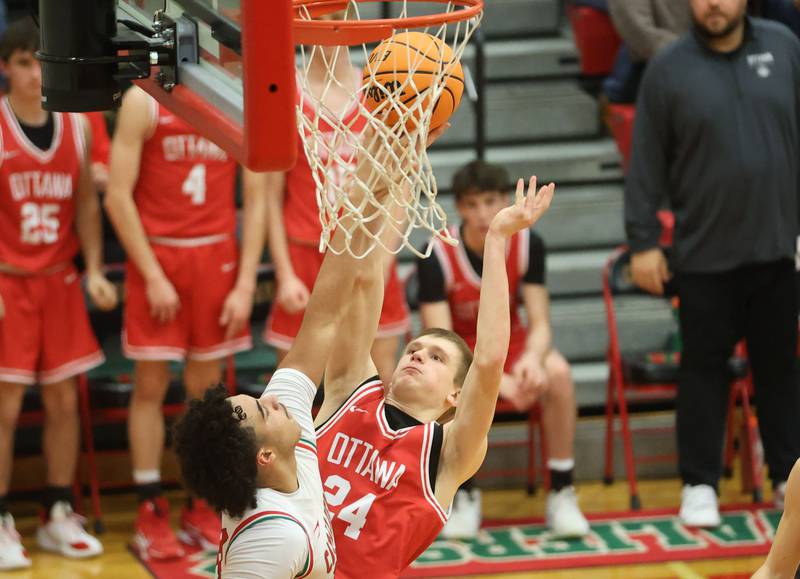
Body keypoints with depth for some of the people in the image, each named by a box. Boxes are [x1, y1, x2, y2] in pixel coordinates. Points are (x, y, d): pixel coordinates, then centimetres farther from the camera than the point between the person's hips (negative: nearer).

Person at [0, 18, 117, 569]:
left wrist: (94, 270, 1)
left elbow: (87, 203, 12)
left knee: (65, 400, 7)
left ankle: (59, 515, 18)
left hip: (59, 280, 5)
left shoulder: (76, 126, 5)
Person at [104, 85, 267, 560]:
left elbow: (256, 201, 4)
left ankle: (202, 511, 17)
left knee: (206, 387, 8)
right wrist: (153, 276, -11)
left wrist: (246, 283, -3)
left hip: (217, 256, 3)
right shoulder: (144, 101, -6)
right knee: (150, 386, 0)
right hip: (157, 255, -3)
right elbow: (118, 196, -8)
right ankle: (151, 516, 7)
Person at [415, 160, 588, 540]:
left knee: (557, 372, -31)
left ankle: (561, 494, -18)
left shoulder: (528, 245, -13)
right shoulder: (437, 258, -22)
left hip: (509, 341, 2)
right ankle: (464, 497, -17)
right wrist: (499, 382, -42)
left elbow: (540, 324, -13)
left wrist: (532, 359, -39)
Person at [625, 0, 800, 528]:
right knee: (705, 365, 6)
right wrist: (643, 241, -4)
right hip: (706, 252, -2)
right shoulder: (669, 69, -3)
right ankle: (700, 483, 15)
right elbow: (647, 163, -2)